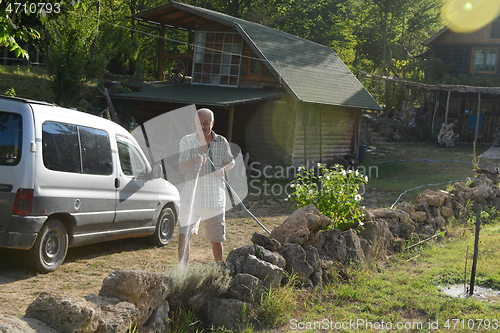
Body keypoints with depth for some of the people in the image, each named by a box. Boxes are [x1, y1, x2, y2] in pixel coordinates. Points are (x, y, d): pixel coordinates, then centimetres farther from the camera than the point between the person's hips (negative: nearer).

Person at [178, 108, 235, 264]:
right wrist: (194, 160, -38)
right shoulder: (187, 141, -4)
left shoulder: (221, 142, 3)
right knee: (183, 235, -10)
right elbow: (182, 166, -16)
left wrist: (223, 168, -5)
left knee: (216, 239, 10)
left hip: (214, 198, 1)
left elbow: (231, 161, 18)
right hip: (191, 197, -1)